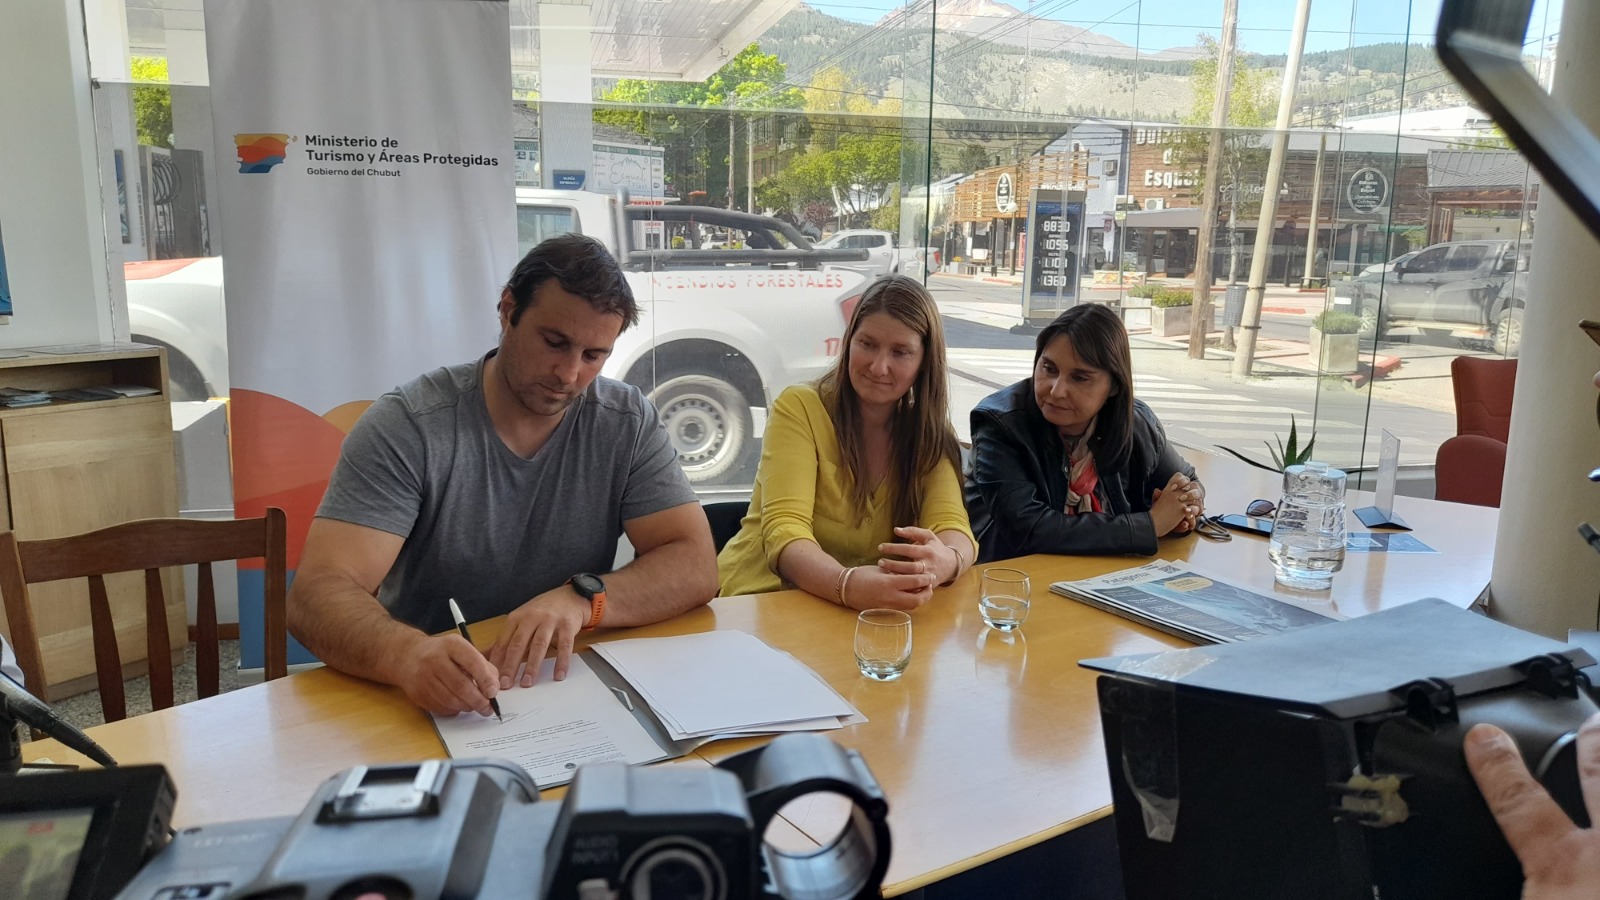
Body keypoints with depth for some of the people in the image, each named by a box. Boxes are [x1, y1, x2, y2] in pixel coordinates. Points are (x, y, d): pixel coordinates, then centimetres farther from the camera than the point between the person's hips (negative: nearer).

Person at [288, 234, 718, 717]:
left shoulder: (628, 423, -2)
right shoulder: (405, 426, -10)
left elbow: (695, 566, -7)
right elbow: (316, 593, -17)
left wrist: (582, 599, -26)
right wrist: (407, 654, -39)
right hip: (426, 701, 0)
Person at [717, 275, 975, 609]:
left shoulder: (929, 431, 1)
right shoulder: (799, 408, -10)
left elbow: (953, 528, -11)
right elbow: (784, 530, -21)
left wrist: (944, 561, -35)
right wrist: (848, 584, -40)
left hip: (870, 612, 4)